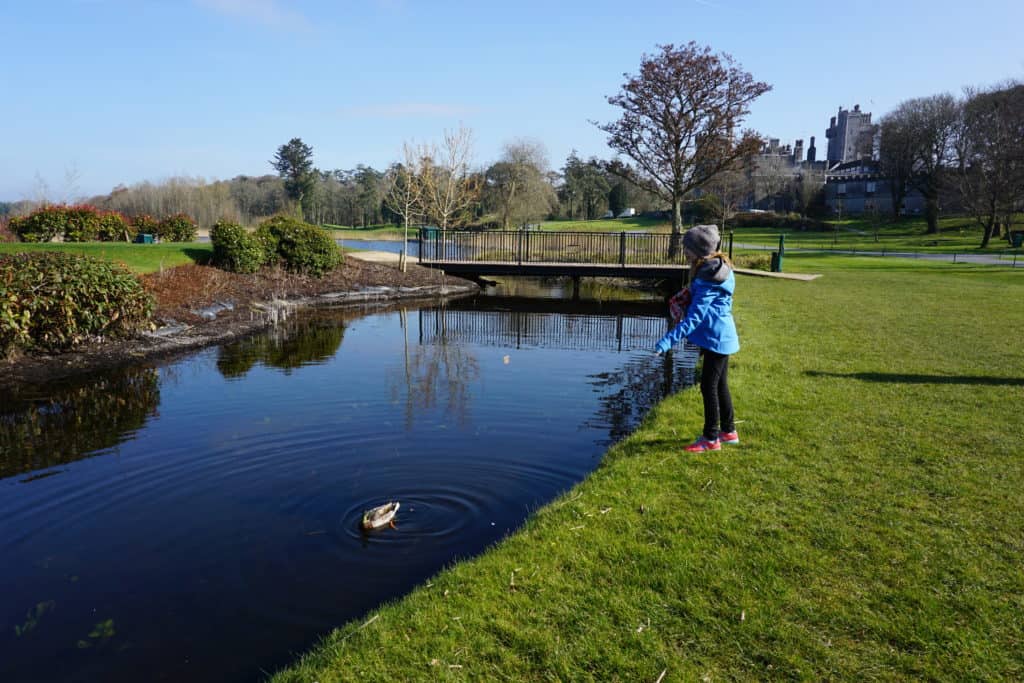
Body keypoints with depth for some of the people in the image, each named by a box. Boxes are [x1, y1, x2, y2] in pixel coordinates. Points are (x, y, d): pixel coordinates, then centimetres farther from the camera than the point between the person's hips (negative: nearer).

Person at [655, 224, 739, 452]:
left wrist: (668, 339, -34)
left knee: (709, 386, -1)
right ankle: (728, 431, 31)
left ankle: (711, 438, 9)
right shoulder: (718, 268, 7)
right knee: (720, 384, 18)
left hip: (716, 338, -10)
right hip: (721, 335, 10)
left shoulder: (707, 279, -22)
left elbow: (695, 316, -29)